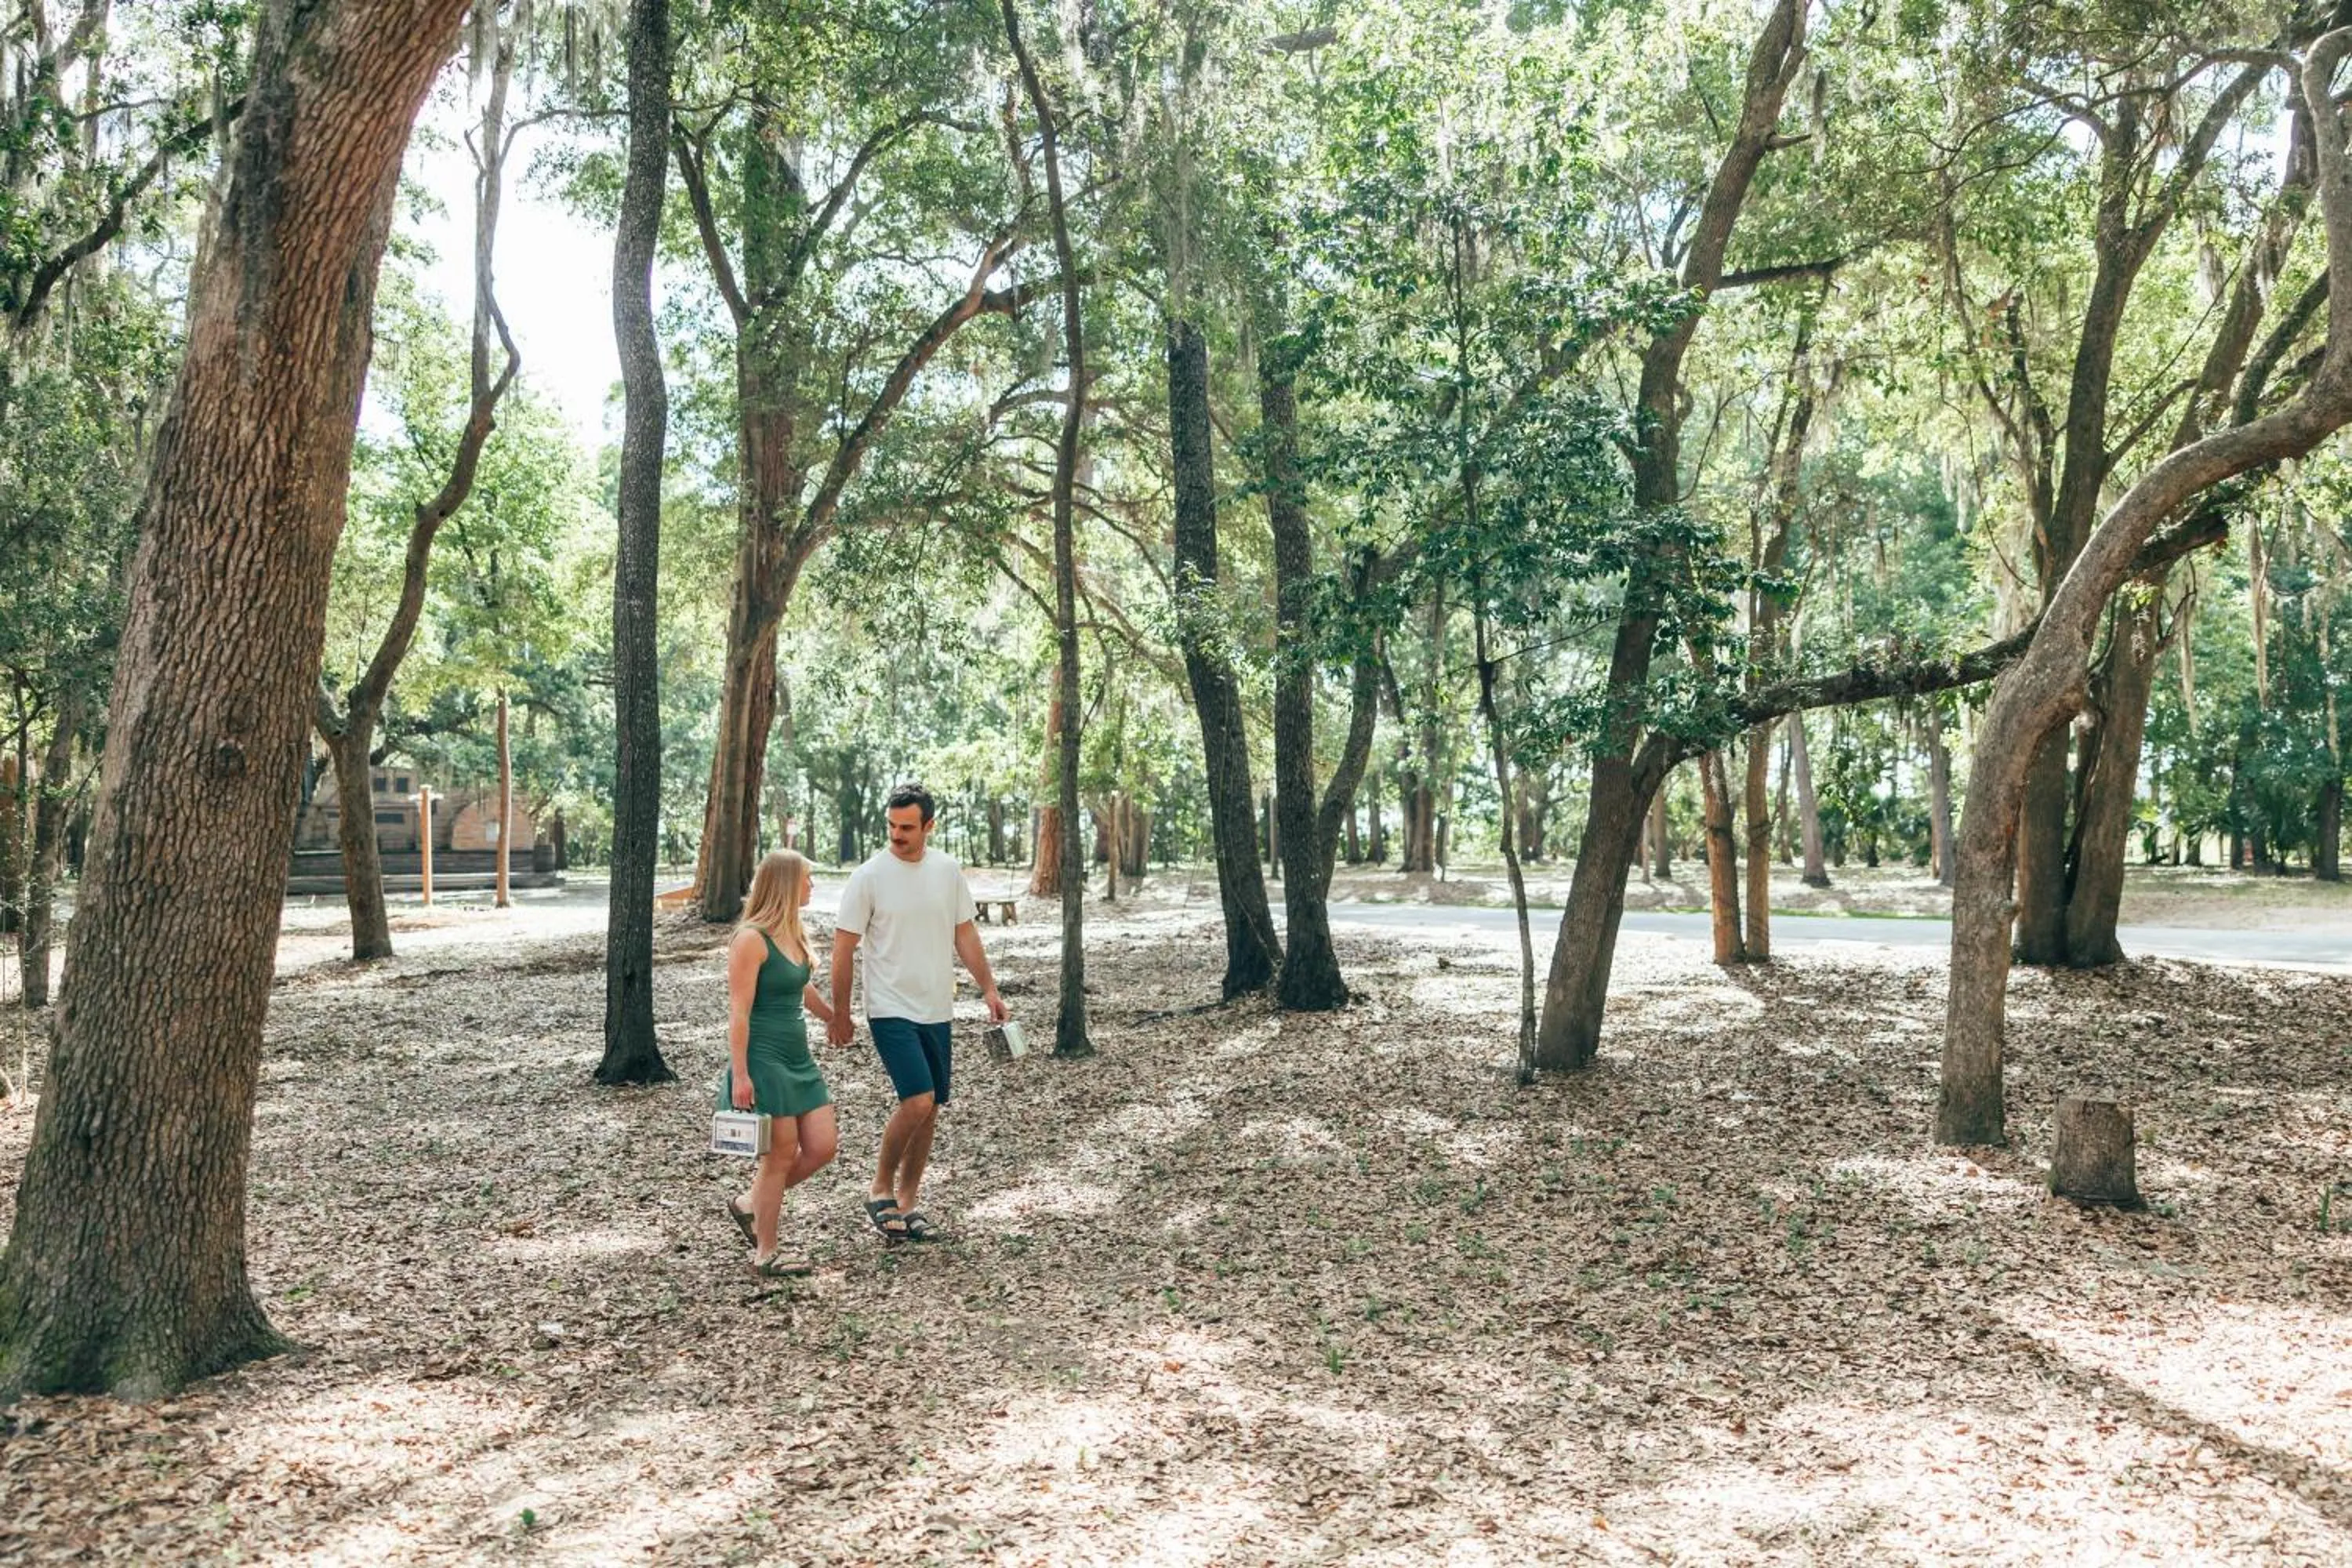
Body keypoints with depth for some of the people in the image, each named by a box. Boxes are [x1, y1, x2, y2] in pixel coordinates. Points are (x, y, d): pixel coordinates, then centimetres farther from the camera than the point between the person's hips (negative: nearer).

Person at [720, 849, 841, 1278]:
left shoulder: (793, 935, 11)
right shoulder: (751, 940, -15)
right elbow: (739, 1012, -17)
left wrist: (835, 1018, 42)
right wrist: (739, 1075, -20)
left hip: (798, 1058, 9)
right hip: (764, 1061, -9)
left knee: (823, 1146, 7)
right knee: (781, 1155, -2)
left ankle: (750, 1204, 25)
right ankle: (766, 1254, 12)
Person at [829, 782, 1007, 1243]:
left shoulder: (948, 870, 3)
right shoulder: (869, 876, -10)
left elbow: (965, 933, 12)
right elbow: (844, 948, -6)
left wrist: (988, 988, 6)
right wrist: (840, 1015, -5)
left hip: (937, 1011, 5)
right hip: (892, 1010, -5)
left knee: (930, 1110, 9)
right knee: (917, 1102, -17)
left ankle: (908, 1201, 23)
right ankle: (881, 1189, 4)